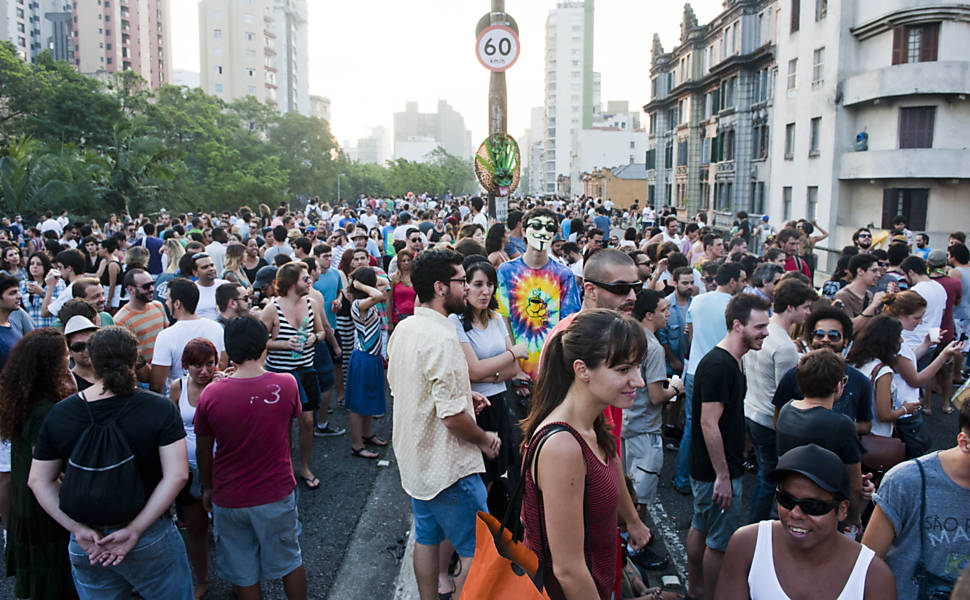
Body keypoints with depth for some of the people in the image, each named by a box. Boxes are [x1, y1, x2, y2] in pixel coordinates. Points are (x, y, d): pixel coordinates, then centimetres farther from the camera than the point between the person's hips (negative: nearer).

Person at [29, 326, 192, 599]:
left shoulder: (59, 413, -5)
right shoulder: (160, 409, -15)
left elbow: (38, 480, -1)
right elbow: (177, 475, -20)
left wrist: (78, 529, -5)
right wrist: (135, 530, -16)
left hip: (85, 546, 3)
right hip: (150, 540, -3)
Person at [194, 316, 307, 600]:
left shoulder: (211, 394, -17)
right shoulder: (286, 384, -16)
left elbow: (203, 451, -4)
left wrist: (207, 488, 14)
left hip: (229, 500, 0)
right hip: (277, 494, 0)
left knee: (244, 575, 18)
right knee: (289, 561, 21)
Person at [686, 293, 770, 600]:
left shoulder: (729, 361, 9)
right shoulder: (719, 365, -24)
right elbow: (709, 424, -26)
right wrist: (723, 476, -23)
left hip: (704, 469, 10)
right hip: (718, 471, -10)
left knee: (701, 527, 21)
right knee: (721, 541, 3)